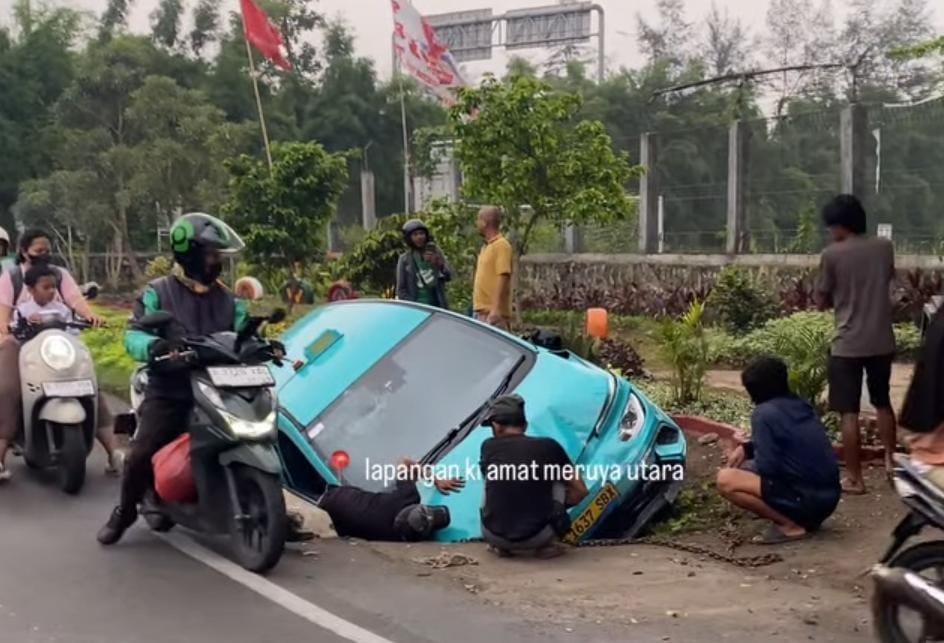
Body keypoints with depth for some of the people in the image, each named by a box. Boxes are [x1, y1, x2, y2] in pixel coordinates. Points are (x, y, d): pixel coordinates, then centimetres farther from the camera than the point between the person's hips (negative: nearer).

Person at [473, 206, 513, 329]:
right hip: (481, 311, 10)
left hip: (493, 313, -10)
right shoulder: (487, 247, 17)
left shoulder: (501, 245, -12)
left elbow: (503, 278, -20)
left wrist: (495, 309, -26)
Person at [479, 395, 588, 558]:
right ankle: (547, 544, 12)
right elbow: (581, 491, 8)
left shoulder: (489, 446, 2)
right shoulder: (549, 447, 1)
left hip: (494, 536, 1)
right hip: (536, 536, -1)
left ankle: (501, 546, 17)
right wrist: (559, 505, 23)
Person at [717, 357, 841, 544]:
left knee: (725, 479, -11)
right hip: (828, 496, 9)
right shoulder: (801, 406, 12)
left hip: (808, 499, -9)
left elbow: (767, 467, -14)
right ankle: (805, 518, 12)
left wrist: (744, 469, 7)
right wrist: (747, 448, 15)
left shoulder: (764, 413, -12)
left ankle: (790, 525, -9)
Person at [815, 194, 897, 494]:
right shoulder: (885, 247, 1)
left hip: (848, 345, -5)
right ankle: (890, 461, 34)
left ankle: (854, 478, 5)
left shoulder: (832, 254, -12)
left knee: (849, 413, 2)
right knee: (883, 403, 23)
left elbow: (822, 301, -3)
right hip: (882, 341, 5)